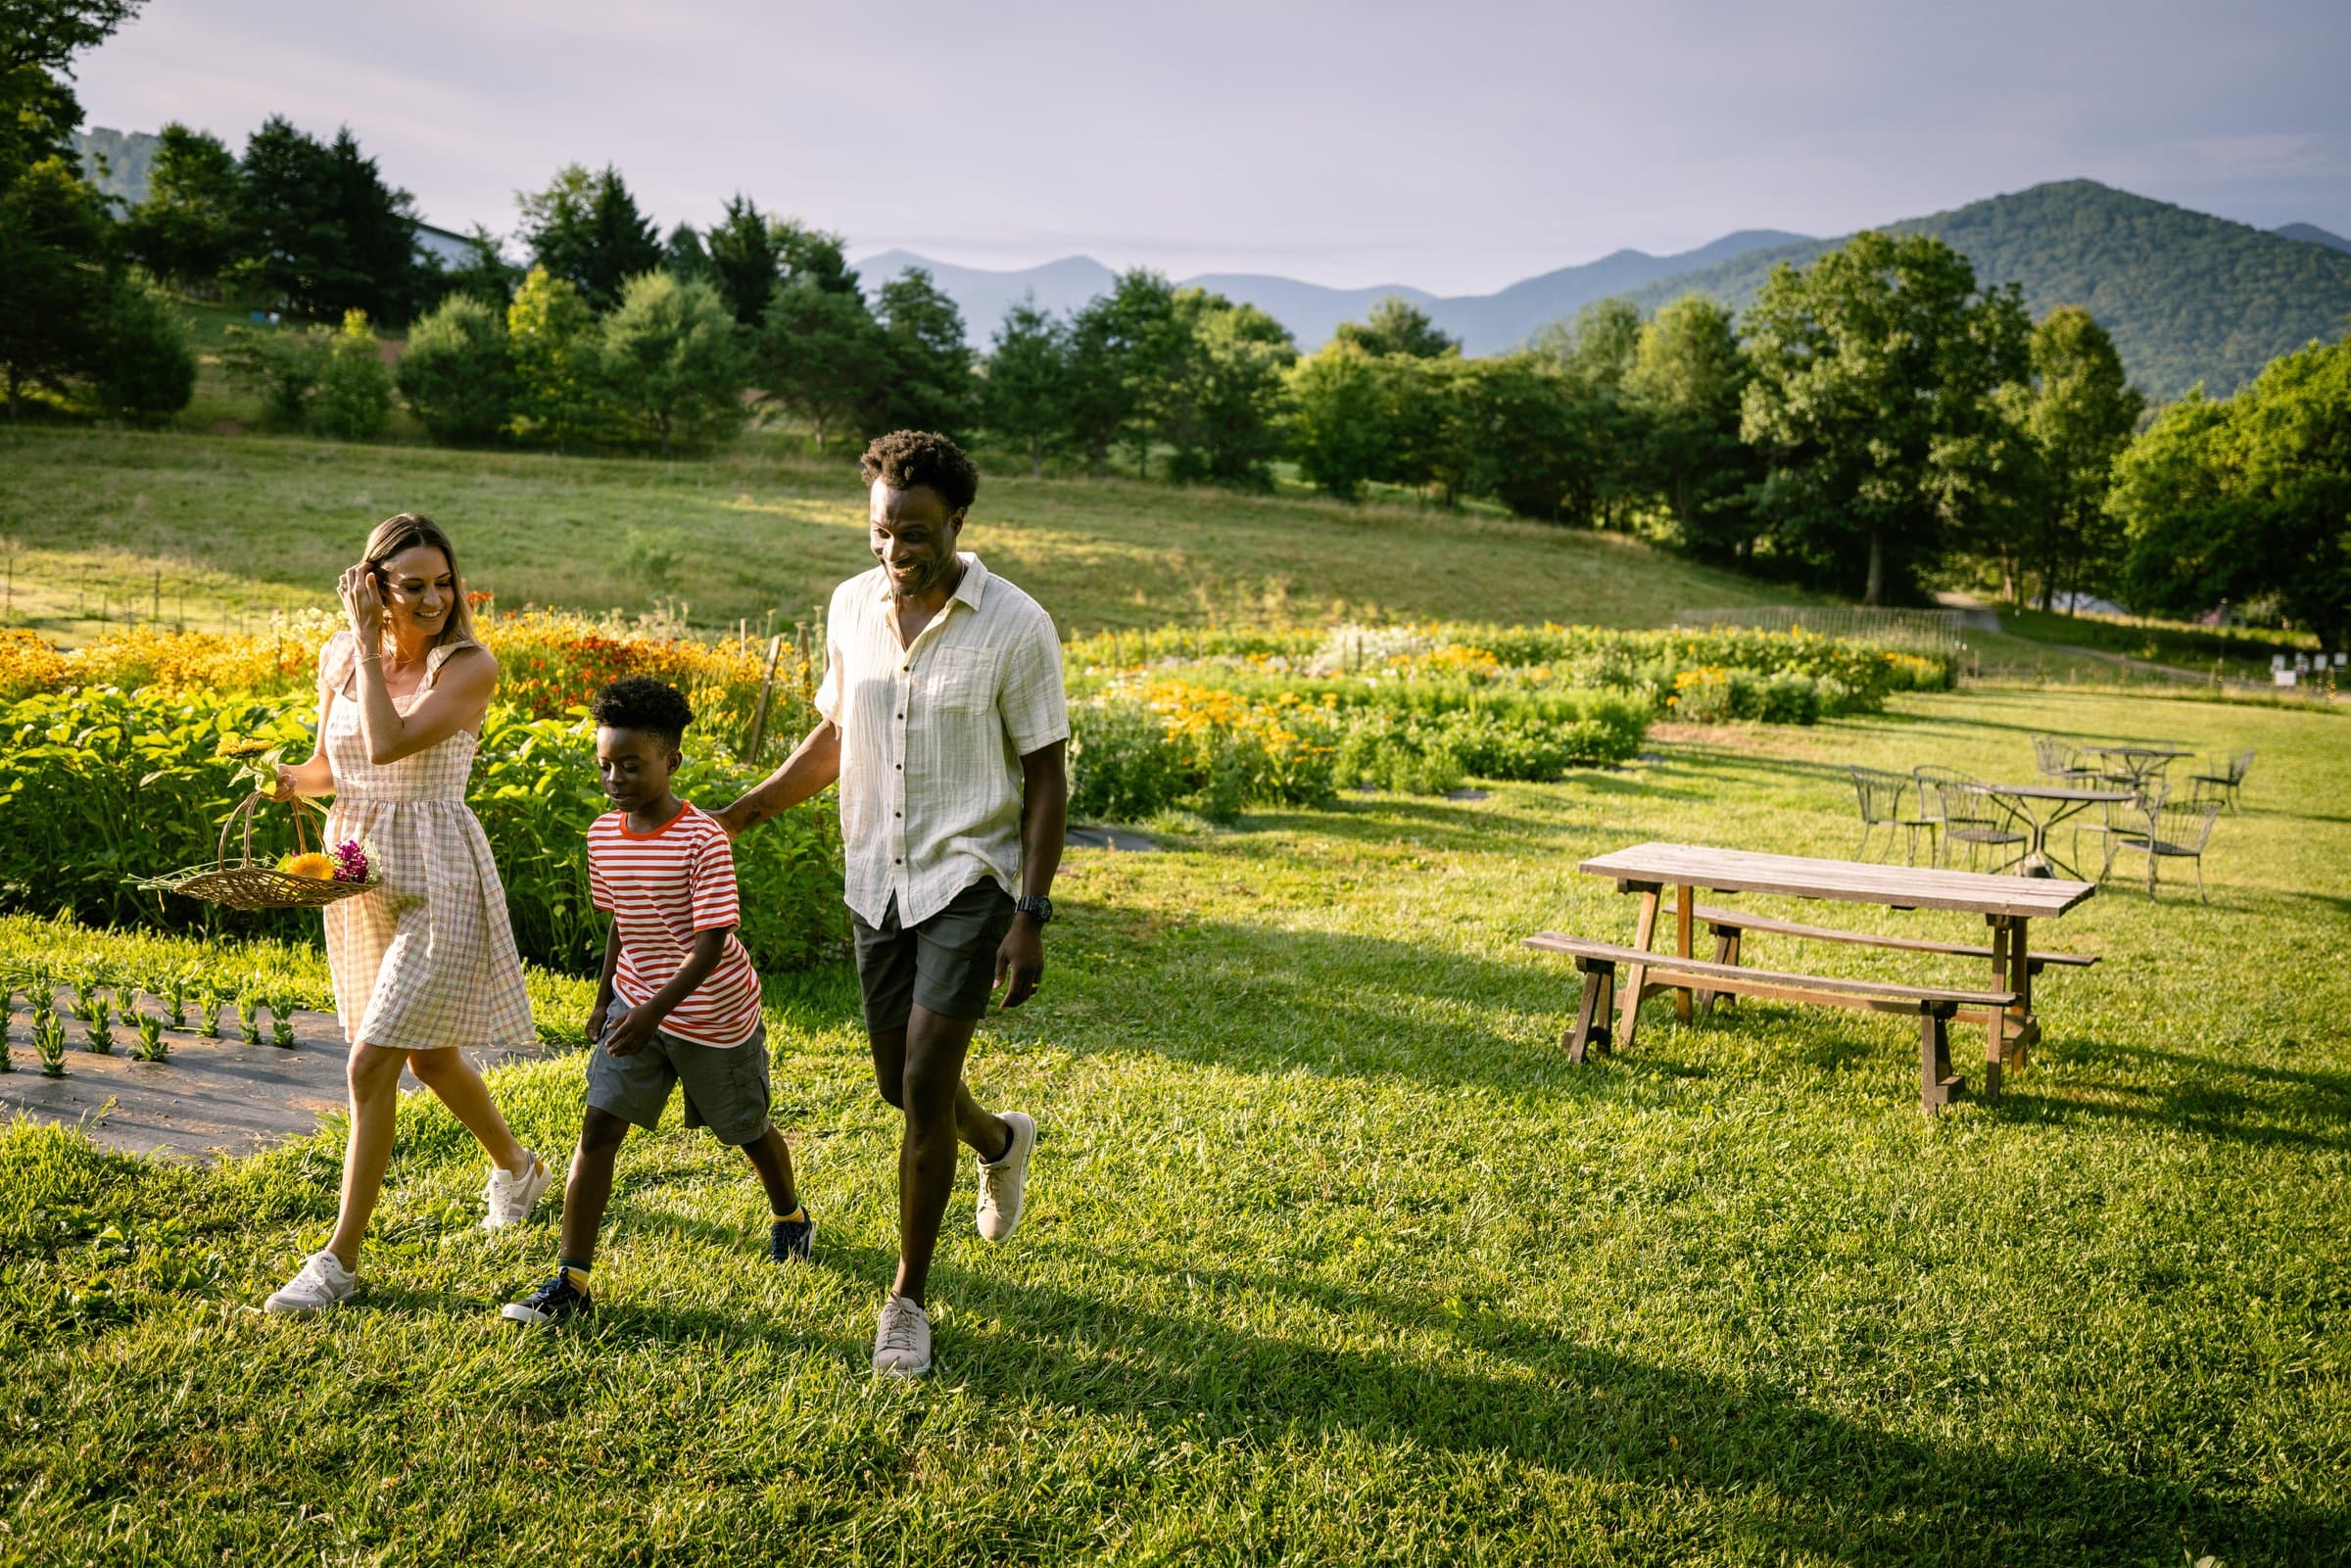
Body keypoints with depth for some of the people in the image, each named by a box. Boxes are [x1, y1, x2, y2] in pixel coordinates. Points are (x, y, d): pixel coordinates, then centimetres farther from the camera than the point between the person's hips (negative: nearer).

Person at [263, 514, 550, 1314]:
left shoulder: (469, 666, -13)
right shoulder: (338, 657, 3)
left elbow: (388, 744, -27)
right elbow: (331, 766, 15)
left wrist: (367, 635, -21)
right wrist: (287, 777, -7)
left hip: (435, 880, -6)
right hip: (357, 869, 6)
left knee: (370, 1065, -9)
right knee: (427, 1053, 20)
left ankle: (340, 1259, 4)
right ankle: (517, 1165, 45)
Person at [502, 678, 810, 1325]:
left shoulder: (702, 839, -23)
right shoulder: (604, 836, -3)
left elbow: (712, 940, -25)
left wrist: (655, 1009, -32)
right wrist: (605, 998, 16)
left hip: (711, 1010, -5)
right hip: (636, 1002, 5)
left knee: (746, 1129, 15)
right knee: (598, 1128, -8)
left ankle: (790, 1217, 44)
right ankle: (571, 1280, -4)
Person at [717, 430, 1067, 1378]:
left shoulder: (1015, 627, -14)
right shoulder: (851, 607, 1)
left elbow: (1047, 779, -10)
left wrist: (1030, 918, -14)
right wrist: (746, 811, 1)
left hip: (971, 880, -5)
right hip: (877, 881, 5)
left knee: (924, 1088, -9)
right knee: (899, 1084, 15)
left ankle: (908, 1298, 8)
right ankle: (1001, 1142, 49)